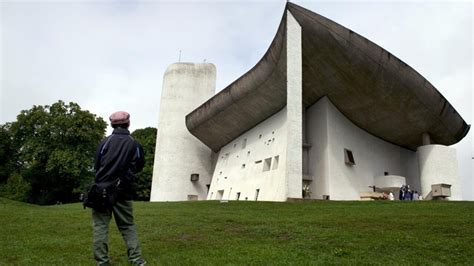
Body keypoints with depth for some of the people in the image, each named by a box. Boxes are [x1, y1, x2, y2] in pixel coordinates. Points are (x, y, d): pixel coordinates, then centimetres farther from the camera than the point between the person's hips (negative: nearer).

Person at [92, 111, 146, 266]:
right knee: (128, 226, 9)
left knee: (101, 225, 6)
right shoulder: (134, 144, -1)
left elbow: (96, 165, 3)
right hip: (123, 192, 1)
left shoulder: (105, 142, -3)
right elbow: (139, 167, 7)